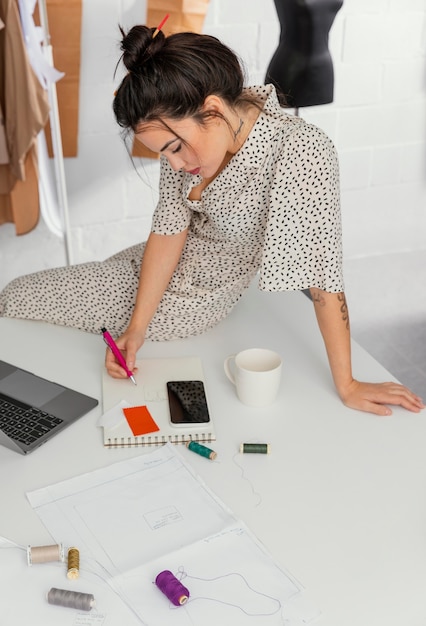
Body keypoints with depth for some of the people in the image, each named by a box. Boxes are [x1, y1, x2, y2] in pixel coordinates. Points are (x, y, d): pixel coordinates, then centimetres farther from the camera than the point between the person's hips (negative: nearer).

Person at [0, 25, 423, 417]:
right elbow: (171, 226, -11)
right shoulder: (186, 127, -15)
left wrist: (347, 385, -25)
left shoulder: (300, 152, -35)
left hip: (197, 296, -6)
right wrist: (137, 326, -16)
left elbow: (321, 275, -32)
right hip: (154, 269, 6)